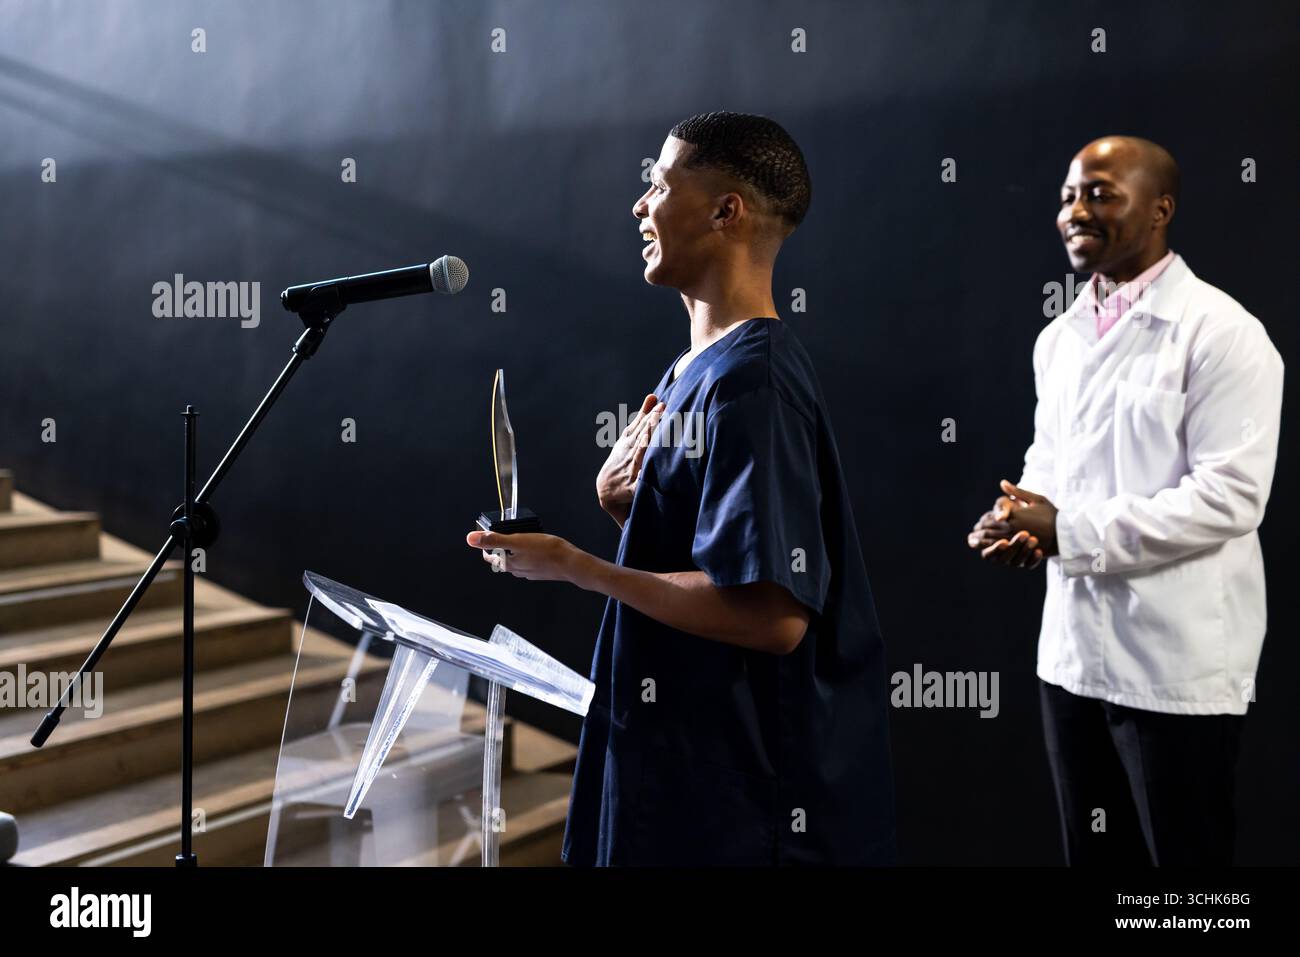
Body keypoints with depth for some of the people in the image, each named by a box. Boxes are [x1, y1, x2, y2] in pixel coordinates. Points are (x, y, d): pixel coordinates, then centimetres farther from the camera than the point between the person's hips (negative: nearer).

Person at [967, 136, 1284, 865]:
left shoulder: (1222, 332, -12)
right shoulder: (1059, 339, 12)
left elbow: (1230, 496, -19)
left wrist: (1067, 530, -20)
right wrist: (1026, 522, -5)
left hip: (1177, 666, -7)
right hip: (1073, 651, 7)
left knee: (1184, 854, 7)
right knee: (1094, 855, 17)